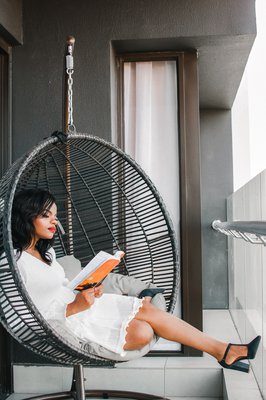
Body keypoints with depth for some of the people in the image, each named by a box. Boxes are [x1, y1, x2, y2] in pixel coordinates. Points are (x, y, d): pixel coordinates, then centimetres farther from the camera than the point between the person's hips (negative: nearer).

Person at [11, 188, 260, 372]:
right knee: (142, 332, -22)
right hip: (66, 319, -8)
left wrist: (90, 289, 0)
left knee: (148, 310, -7)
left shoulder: (46, 251, 12)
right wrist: (74, 307, -26)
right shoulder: (15, 261, -18)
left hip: (80, 302, 8)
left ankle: (224, 351, -2)